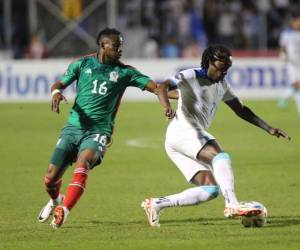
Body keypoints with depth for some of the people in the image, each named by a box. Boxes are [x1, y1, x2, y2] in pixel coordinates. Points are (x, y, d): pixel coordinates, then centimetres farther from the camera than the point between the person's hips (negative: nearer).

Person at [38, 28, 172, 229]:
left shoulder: (124, 72, 4)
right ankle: (55, 200, 34)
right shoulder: (83, 64, 7)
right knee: (51, 177, -1)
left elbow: (153, 86, -2)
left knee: (82, 164, -32)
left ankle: (64, 210, -32)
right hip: (73, 127, 2)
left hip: (98, 131, -2)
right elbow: (60, 84, 14)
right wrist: (56, 92, -10)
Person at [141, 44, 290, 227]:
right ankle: (232, 205, -42)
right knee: (221, 156, -29)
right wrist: (167, 106, -39)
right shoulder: (191, 76, -4)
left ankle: (156, 204, 2)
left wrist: (269, 129, 22)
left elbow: (241, 110, 29)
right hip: (183, 130, -9)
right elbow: (163, 87, -18)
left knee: (210, 190, -3)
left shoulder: (222, 85, 21)